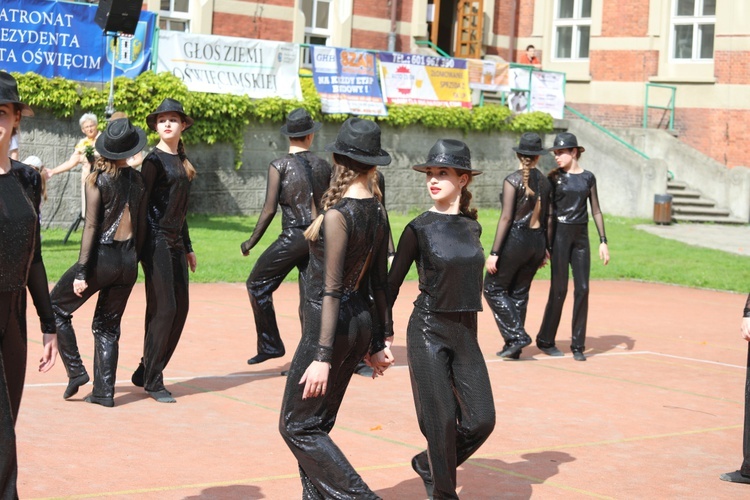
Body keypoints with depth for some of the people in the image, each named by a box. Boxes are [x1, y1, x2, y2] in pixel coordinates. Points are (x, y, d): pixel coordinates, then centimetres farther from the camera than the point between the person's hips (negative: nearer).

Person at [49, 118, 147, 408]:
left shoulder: (97, 179, -9)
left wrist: (81, 272, -12)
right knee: (107, 327, 14)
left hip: (102, 256, -5)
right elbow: (141, 224, 10)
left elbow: (91, 226, -13)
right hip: (128, 260, 5)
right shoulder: (136, 179, 5)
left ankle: (76, 371, 6)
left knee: (56, 308, 13)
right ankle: (104, 392, 11)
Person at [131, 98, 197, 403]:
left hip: (175, 243, 8)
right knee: (163, 308, -9)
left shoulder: (181, 160, 16)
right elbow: (140, 203, -12)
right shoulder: (154, 160, -7)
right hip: (156, 239, -8)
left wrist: (187, 247, 23)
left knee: (180, 308, 7)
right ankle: (152, 380, 1)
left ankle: (146, 373, 16)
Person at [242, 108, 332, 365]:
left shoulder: (279, 166, -5)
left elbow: (269, 209, -9)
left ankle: (270, 345, 7)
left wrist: (251, 242, 0)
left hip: (293, 237, -5)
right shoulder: (324, 166, 8)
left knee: (257, 284, 10)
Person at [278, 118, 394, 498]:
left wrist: (323, 356, -19)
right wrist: (378, 342, 17)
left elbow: (331, 290, -20)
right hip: (361, 321, 8)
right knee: (317, 424, 17)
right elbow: (380, 282, 10)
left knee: (297, 427, 2)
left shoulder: (338, 214, -19)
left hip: (332, 323, -8)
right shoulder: (378, 212, 4)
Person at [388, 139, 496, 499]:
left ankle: (428, 465, 25)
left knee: (481, 419, 0)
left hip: (465, 333, 5)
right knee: (442, 421, -4)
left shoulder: (472, 226, 7)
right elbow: (393, 283, -2)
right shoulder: (419, 228, -6)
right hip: (428, 332, -5)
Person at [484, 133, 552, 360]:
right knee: (519, 293, 13)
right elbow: (546, 218, 11)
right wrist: (543, 249, 19)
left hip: (515, 239, -6)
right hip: (537, 241, 6)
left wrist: (494, 252, -14)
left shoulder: (513, 180, -11)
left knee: (493, 289, 5)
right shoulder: (544, 181, 7)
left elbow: (506, 218, -15)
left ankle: (517, 335, -5)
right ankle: (514, 347, 14)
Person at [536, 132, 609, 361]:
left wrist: (603, 241, 6)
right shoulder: (553, 177, 0)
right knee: (559, 289, -3)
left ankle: (578, 345, 7)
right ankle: (545, 340, 11)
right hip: (559, 233, -3)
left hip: (581, 236, 3)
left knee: (582, 289, -1)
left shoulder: (588, 177, 8)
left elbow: (596, 210, 11)